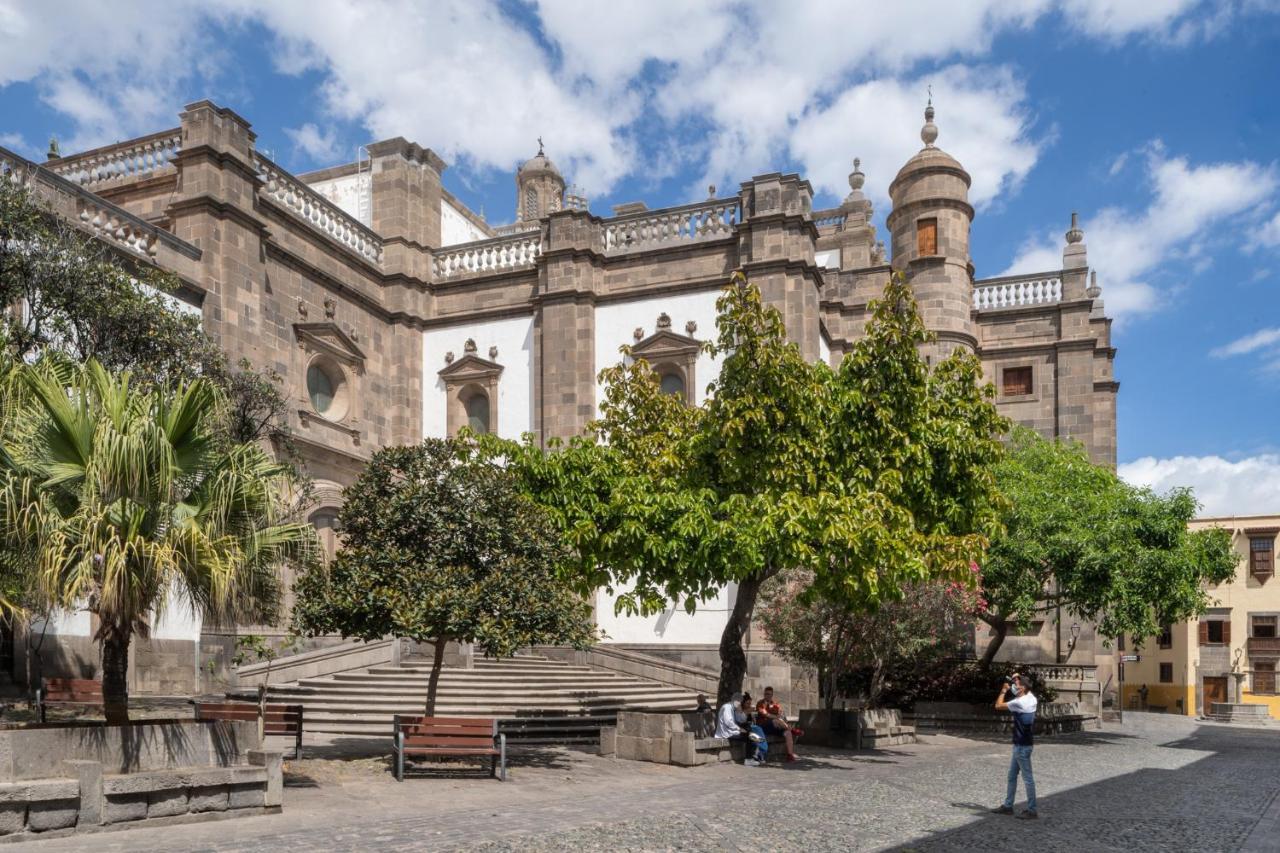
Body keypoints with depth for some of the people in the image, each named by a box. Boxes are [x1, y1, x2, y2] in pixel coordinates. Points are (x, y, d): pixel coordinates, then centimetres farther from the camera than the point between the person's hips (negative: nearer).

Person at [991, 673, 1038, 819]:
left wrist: (1004, 690, 1)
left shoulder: (1019, 703, -20)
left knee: (1027, 778, -3)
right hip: (1021, 745, 10)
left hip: (1022, 746, -10)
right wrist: (1018, 679, 13)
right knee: (1012, 776, 15)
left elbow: (998, 705, -10)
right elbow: (1026, 689, 29)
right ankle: (1008, 806, 22)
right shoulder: (1031, 698, 4)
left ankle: (1032, 811, 3)